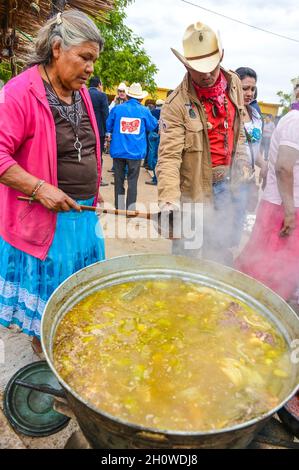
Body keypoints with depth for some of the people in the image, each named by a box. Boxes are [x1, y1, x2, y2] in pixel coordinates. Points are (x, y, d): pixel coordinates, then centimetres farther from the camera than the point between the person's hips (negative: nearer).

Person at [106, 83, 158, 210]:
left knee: (118, 180, 11)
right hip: (136, 151, -1)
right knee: (132, 181, 6)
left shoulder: (117, 109, -2)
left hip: (118, 150, 1)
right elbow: (152, 126, 11)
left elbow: (108, 127, 8)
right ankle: (130, 209, 5)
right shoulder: (144, 111, -3)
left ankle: (119, 208, 16)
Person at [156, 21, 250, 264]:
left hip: (225, 185, 6)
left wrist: (242, 163, 10)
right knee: (188, 255, 4)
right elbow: (169, 155, -26)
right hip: (193, 191, -6)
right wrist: (169, 198, -38)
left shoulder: (234, 83, 2)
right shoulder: (177, 104, -19)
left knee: (222, 249, 20)